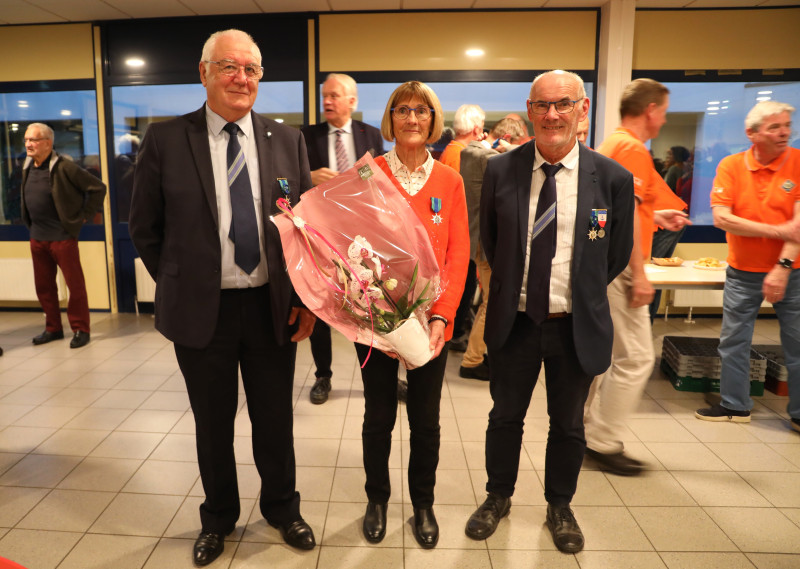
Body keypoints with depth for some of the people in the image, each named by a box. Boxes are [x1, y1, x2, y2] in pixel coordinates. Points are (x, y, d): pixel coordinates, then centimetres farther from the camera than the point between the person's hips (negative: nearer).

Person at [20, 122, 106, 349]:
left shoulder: (64, 167, -14)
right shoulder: (27, 167, 8)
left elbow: (98, 188, -14)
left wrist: (84, 216, -9)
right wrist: (32, 225, 16)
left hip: (62, 236, -7)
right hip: (37, 237, 7)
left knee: (75, 285, 1)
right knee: (43, 286, 13)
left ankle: (80, 329, 12)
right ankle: (53, 328, 26)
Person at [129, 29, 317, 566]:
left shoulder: (287, 140, 2)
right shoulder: (165, 140, -3)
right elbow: (145, 228, 4)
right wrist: (180, 287, 2)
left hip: (273, 307, 1)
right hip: (201, 311, -1)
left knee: (275, 419, 15)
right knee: (213, 423, 16)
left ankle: (282, 507, 41)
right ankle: (218, 517, 41)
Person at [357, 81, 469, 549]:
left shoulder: (450, 181, 3)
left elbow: (458, 254, -1)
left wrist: (441, 317, -12)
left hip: (431, 321, 1)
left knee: (426, 419, 13)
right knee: (379, 417, 12)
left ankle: (423, 504, 35)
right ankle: (377, 500, 36)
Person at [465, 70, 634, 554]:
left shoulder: (613, 178, -9)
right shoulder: (501, 170, -6)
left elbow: (617, 256, 3)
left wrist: (580, 294, 7)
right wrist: (513, 286, 9)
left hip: (577, 327, 0)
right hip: (514, 321, 1)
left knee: (568, 426, 17)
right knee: (505, 418, 17)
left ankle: (560, 506, 42)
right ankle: (498, 498, 41)